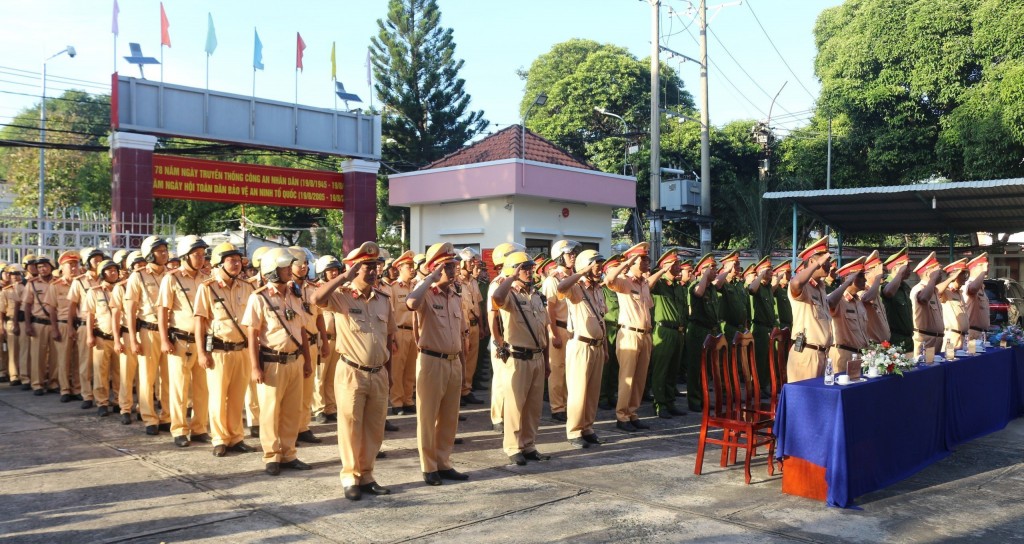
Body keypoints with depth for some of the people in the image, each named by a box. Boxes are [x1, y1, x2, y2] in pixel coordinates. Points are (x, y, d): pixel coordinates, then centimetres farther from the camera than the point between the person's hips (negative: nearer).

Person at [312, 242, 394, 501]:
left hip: (379, 374, 5)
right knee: (351, 427, 4)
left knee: (374, 428, 11)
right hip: (351, 373, -5)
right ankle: (350, 478, 17)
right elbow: (317, 298, -30)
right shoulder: (342, 296, -8)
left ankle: (366, 476, 24)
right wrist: (345, 276, -26)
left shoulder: (384, 299, 7)